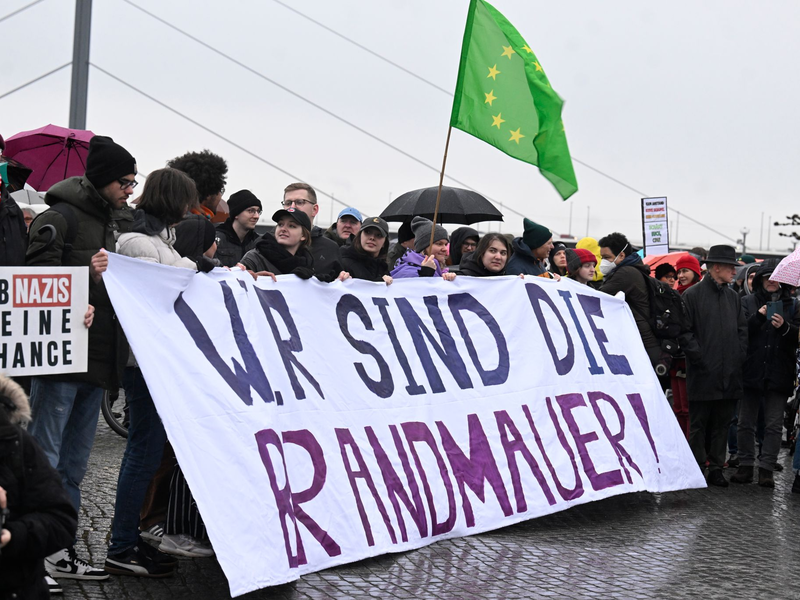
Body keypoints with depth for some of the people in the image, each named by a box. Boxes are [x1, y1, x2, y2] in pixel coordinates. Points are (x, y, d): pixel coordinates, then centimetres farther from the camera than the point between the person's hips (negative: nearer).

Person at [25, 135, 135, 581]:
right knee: (44, 459, -5)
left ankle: (60, 549, 19)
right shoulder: (61, 217, -7)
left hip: (98, 357, 9)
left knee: (74, 462, 12)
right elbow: (36, 273, -17)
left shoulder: (109, 222, 20)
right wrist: (87, 271, -26)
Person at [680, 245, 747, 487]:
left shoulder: (733, 297, 14)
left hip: (730, 375, 5)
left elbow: (742, 330, 16)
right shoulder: (692, 295, -3)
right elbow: (685, 332, -7)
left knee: (722, 424, 9)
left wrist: (739, 357, 4)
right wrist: (700, 358, -13)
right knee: (698, 424, 1)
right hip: (703, 374, -5)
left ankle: (716, 468, 15)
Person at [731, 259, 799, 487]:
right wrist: (758, 317, -17)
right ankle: (746, 466, 13)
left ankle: (766, 469, 2)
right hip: (751, 371, 0)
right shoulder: (748, 302, 7)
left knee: (774, 425, -1)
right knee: (745, 422, 5)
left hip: (779, 373, 0)